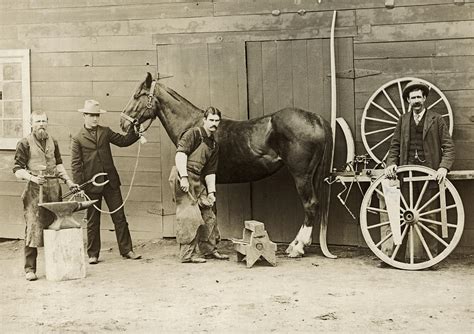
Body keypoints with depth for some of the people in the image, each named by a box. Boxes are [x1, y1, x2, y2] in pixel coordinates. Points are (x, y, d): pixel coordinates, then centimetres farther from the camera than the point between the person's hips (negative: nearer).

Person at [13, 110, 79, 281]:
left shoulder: (52, 142, 15)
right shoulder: (24, 143, 0)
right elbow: (17, 170, -2)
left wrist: (69, 181, 12)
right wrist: (32, 177, -19)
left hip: (54, 187, 5)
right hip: (35, 190, -5)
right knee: (33, 227, -8)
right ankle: (30, 269, -4)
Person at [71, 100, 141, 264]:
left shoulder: (106, 132, 9)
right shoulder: (78, 138, 0)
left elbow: (123, 141, 8)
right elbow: (76, 165, -3)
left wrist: (135, 132, -8)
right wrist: (78, 187, -10)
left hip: (111, 182, 3)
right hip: (92, 184, -3)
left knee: (119, 217, 4)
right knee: (93, 221, 7)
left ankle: (126, 250, 11)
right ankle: (93, 254, 15)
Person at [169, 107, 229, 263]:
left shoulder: (214, 145, 17)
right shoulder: (193, 134, -6)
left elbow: (210, 171, 16)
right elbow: (180, 153, -17)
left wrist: (211, 192, 7)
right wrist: (183, 177, -25)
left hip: (198, 180, 9)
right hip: (184, 177, -8)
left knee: (208, 214, 12)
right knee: (189, 215, -10)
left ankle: (209, 249, 26)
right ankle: (187, 254, -3)